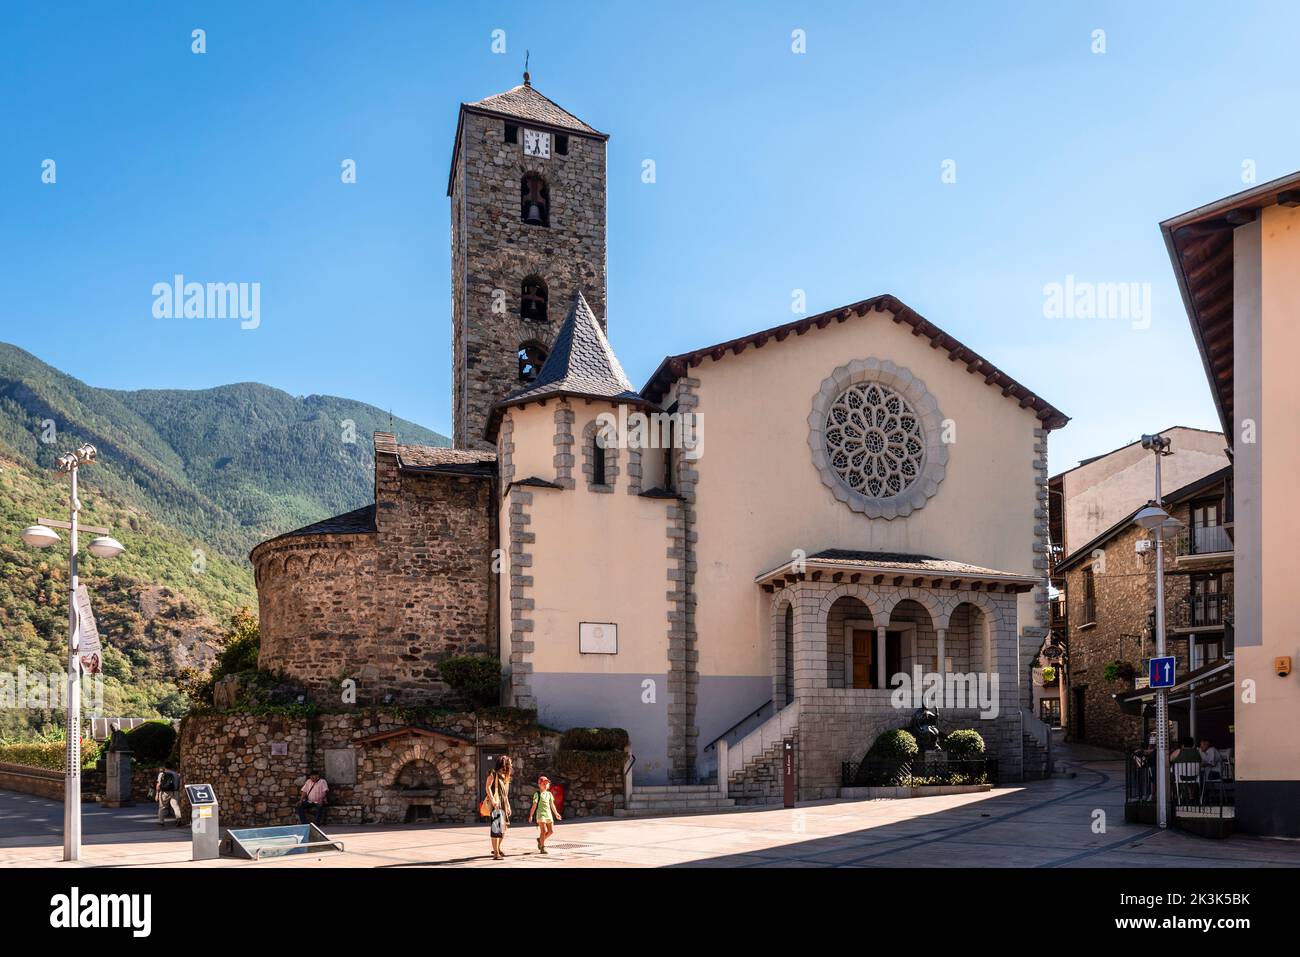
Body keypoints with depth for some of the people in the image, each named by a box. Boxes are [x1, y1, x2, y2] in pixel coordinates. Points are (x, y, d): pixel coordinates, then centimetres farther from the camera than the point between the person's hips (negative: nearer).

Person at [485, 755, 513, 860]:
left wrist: (508, 806, 20)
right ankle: (496, 853, -12)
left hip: (503, 805, 9)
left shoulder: (505, 776, 20)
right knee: (496, 828, -11)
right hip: (495, 805, -9)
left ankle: (497, 848, 31)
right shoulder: (493, 774, -5)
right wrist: (492, 800, -26)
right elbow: (487, 787, -15)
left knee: (504, 828, 14)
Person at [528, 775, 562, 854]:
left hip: (548, 814, 6)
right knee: (543, 831, -10)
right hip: (541, 814, -6)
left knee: (551, 831, 2)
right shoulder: (537, 794, -4)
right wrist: (531, 816, -9)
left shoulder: (549, 794, 14)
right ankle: (542, 848, -3)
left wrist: (556, 814, 22)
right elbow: (534, 805, -6)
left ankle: (540, 840, 25)